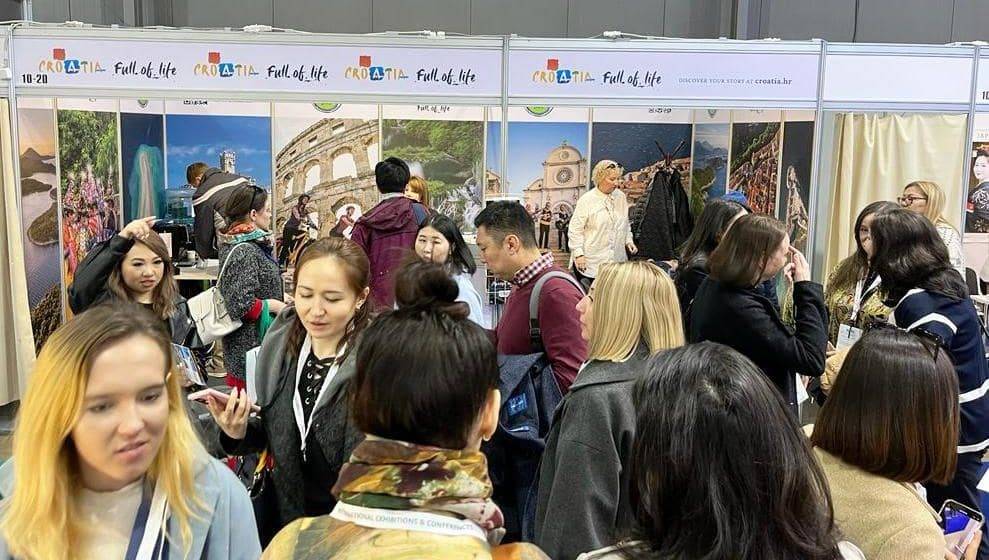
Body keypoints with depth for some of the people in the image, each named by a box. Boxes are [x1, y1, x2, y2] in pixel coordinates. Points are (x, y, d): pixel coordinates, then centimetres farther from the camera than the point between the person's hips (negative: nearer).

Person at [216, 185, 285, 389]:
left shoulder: (233, 243, 11)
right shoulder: (244, 252, -21)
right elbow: (241, 305, -27)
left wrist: (278, 296, 13)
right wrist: (274, 305, -13)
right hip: (252, 347, -11)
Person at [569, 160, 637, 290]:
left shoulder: (621, 197, 9)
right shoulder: (586, 200, -8)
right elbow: (575, 229, -7)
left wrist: (628, 240, 9)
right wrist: (579, 254, -12)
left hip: (616, 261, 5)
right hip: (590, 263, -5)